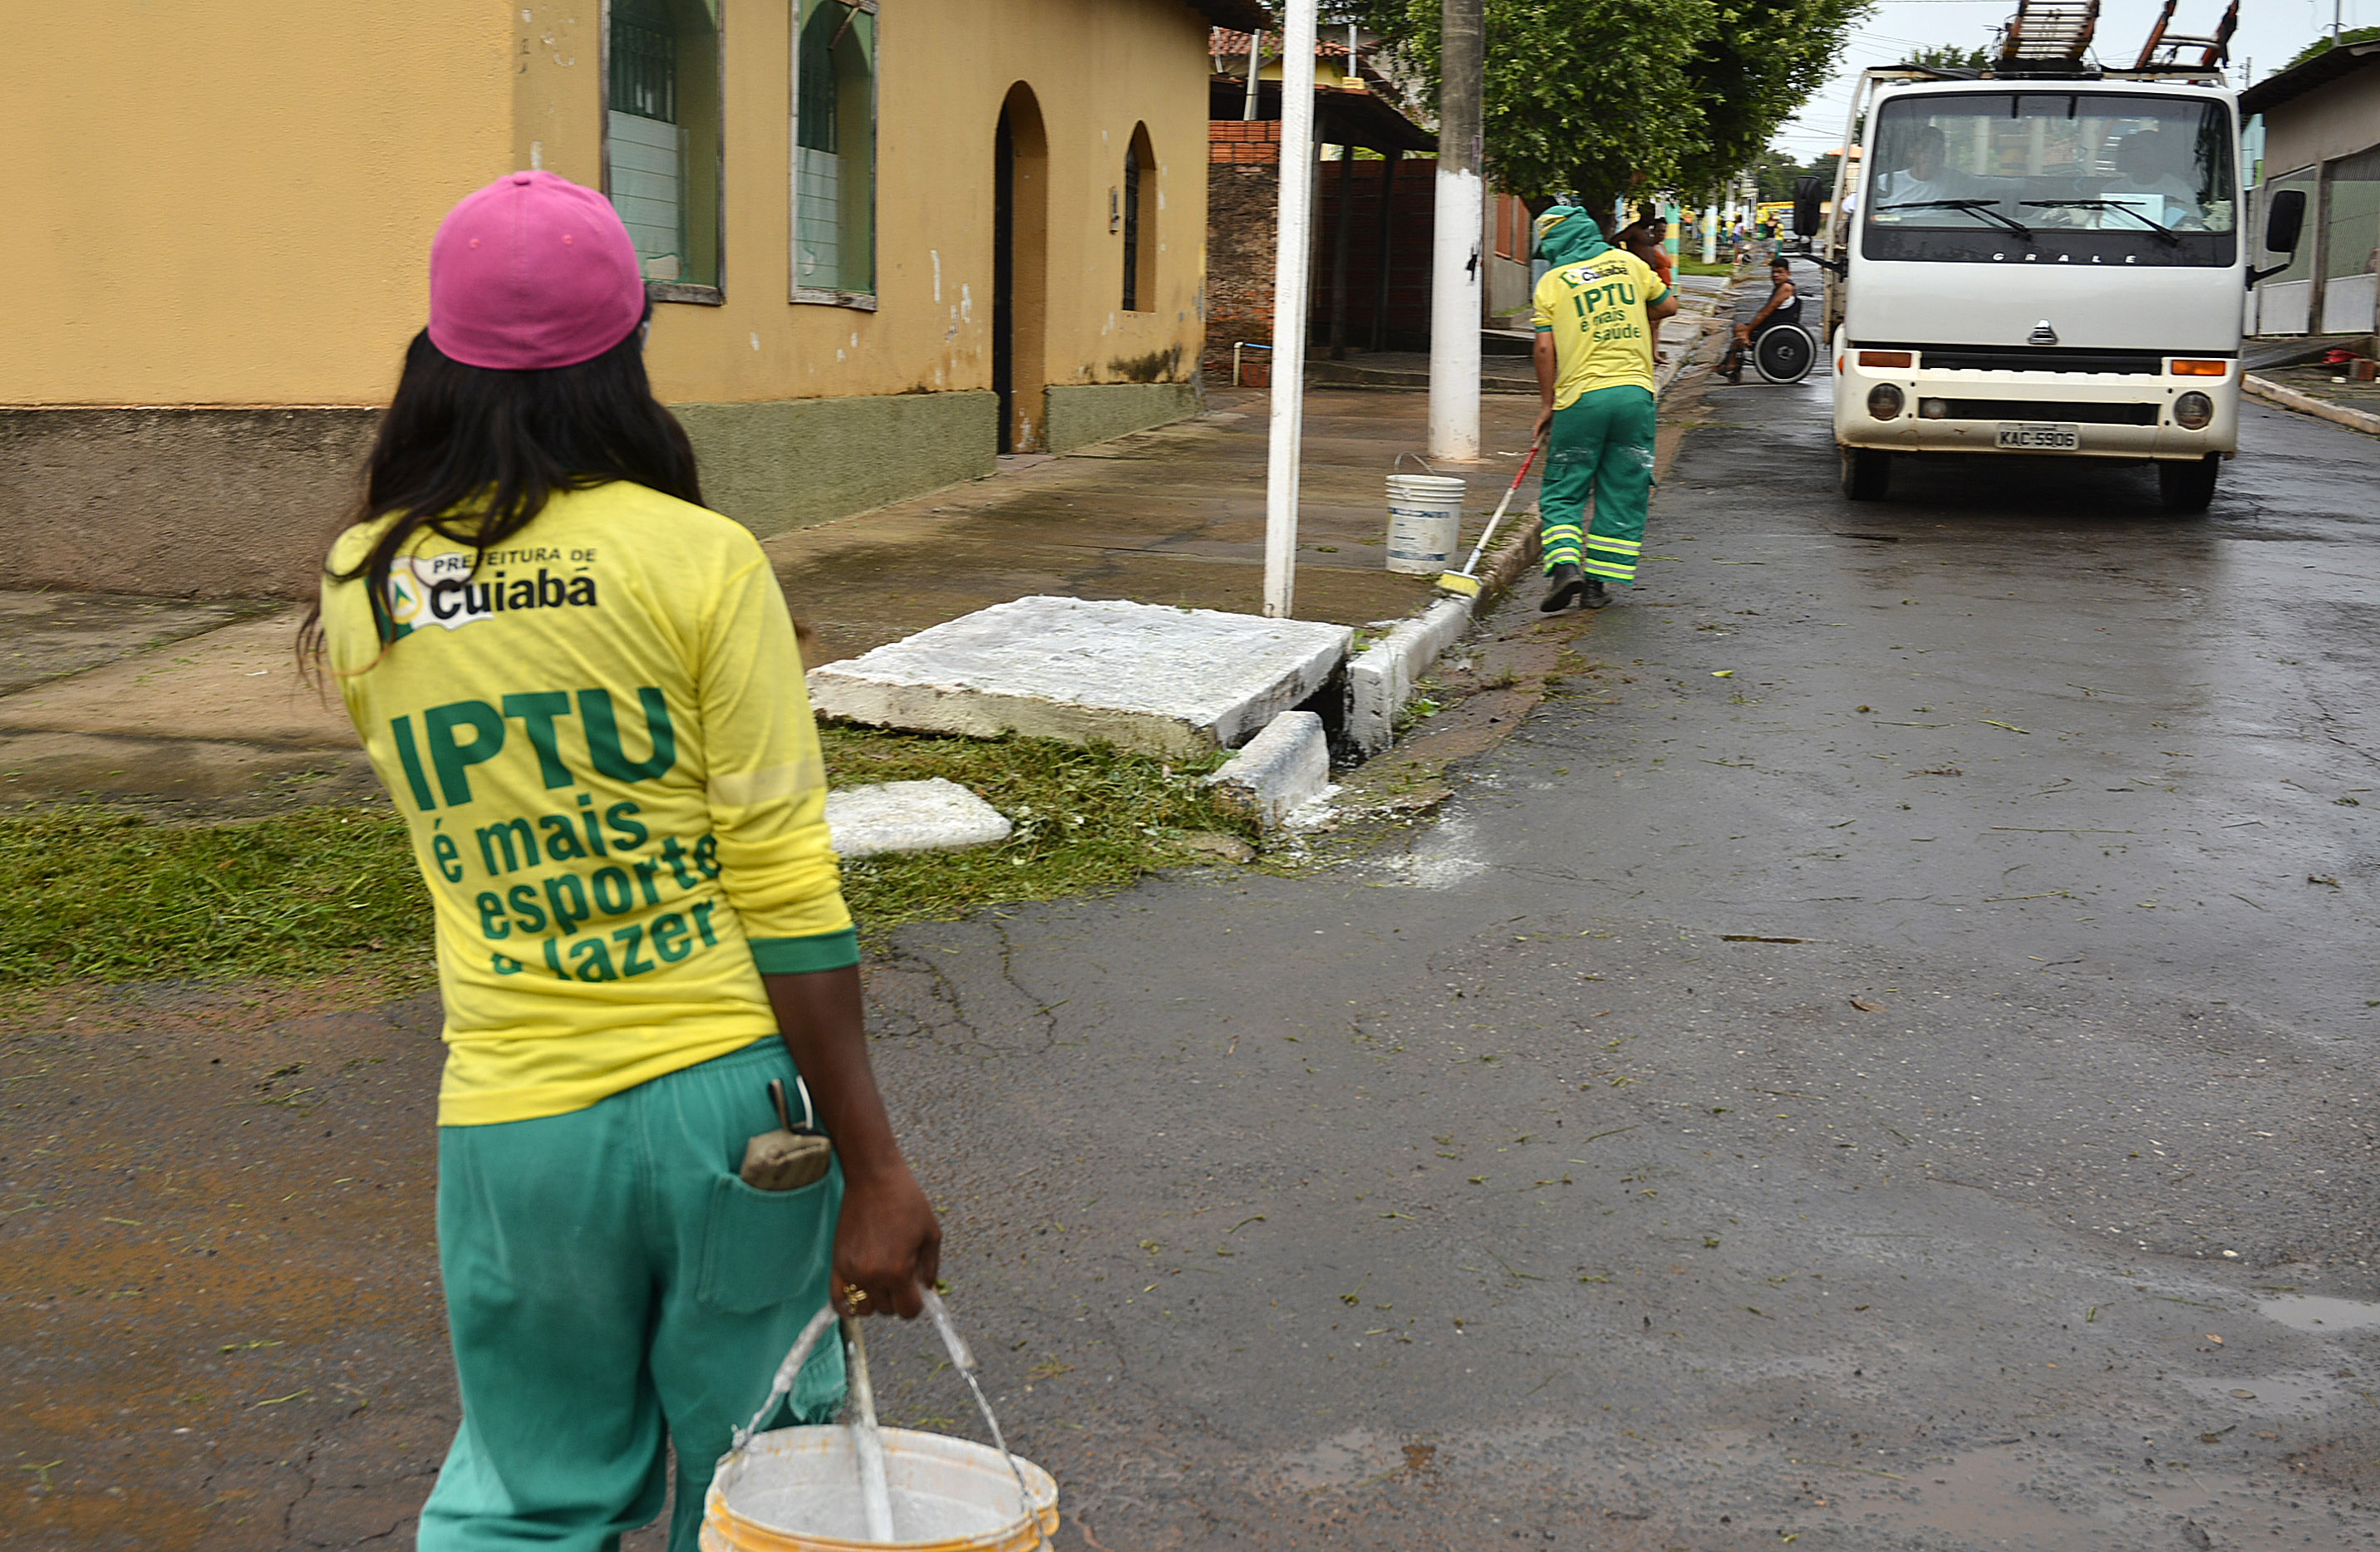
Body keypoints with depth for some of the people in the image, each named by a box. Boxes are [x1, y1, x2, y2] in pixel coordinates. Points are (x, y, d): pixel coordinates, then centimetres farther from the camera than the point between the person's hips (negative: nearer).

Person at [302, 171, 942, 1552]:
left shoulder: (358, 590, 1)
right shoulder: (702, 561, -10)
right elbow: (786, 892, -11)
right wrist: (875, 1167, -7)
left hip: (514, 1122, 3)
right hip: (726, 1093, -2)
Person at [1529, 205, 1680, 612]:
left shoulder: (1553, 281, 2)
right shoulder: (1628, 264, 11)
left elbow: (1545, 348, -4)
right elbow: (1667, 305, 23)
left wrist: (1547, 404, 4)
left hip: (1581, 396, -2)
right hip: (1634, 390, 3)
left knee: (1563, 492, 7)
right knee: (1622, 494, 10)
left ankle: (1565, 566, -13)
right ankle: (1598, 583, 9)